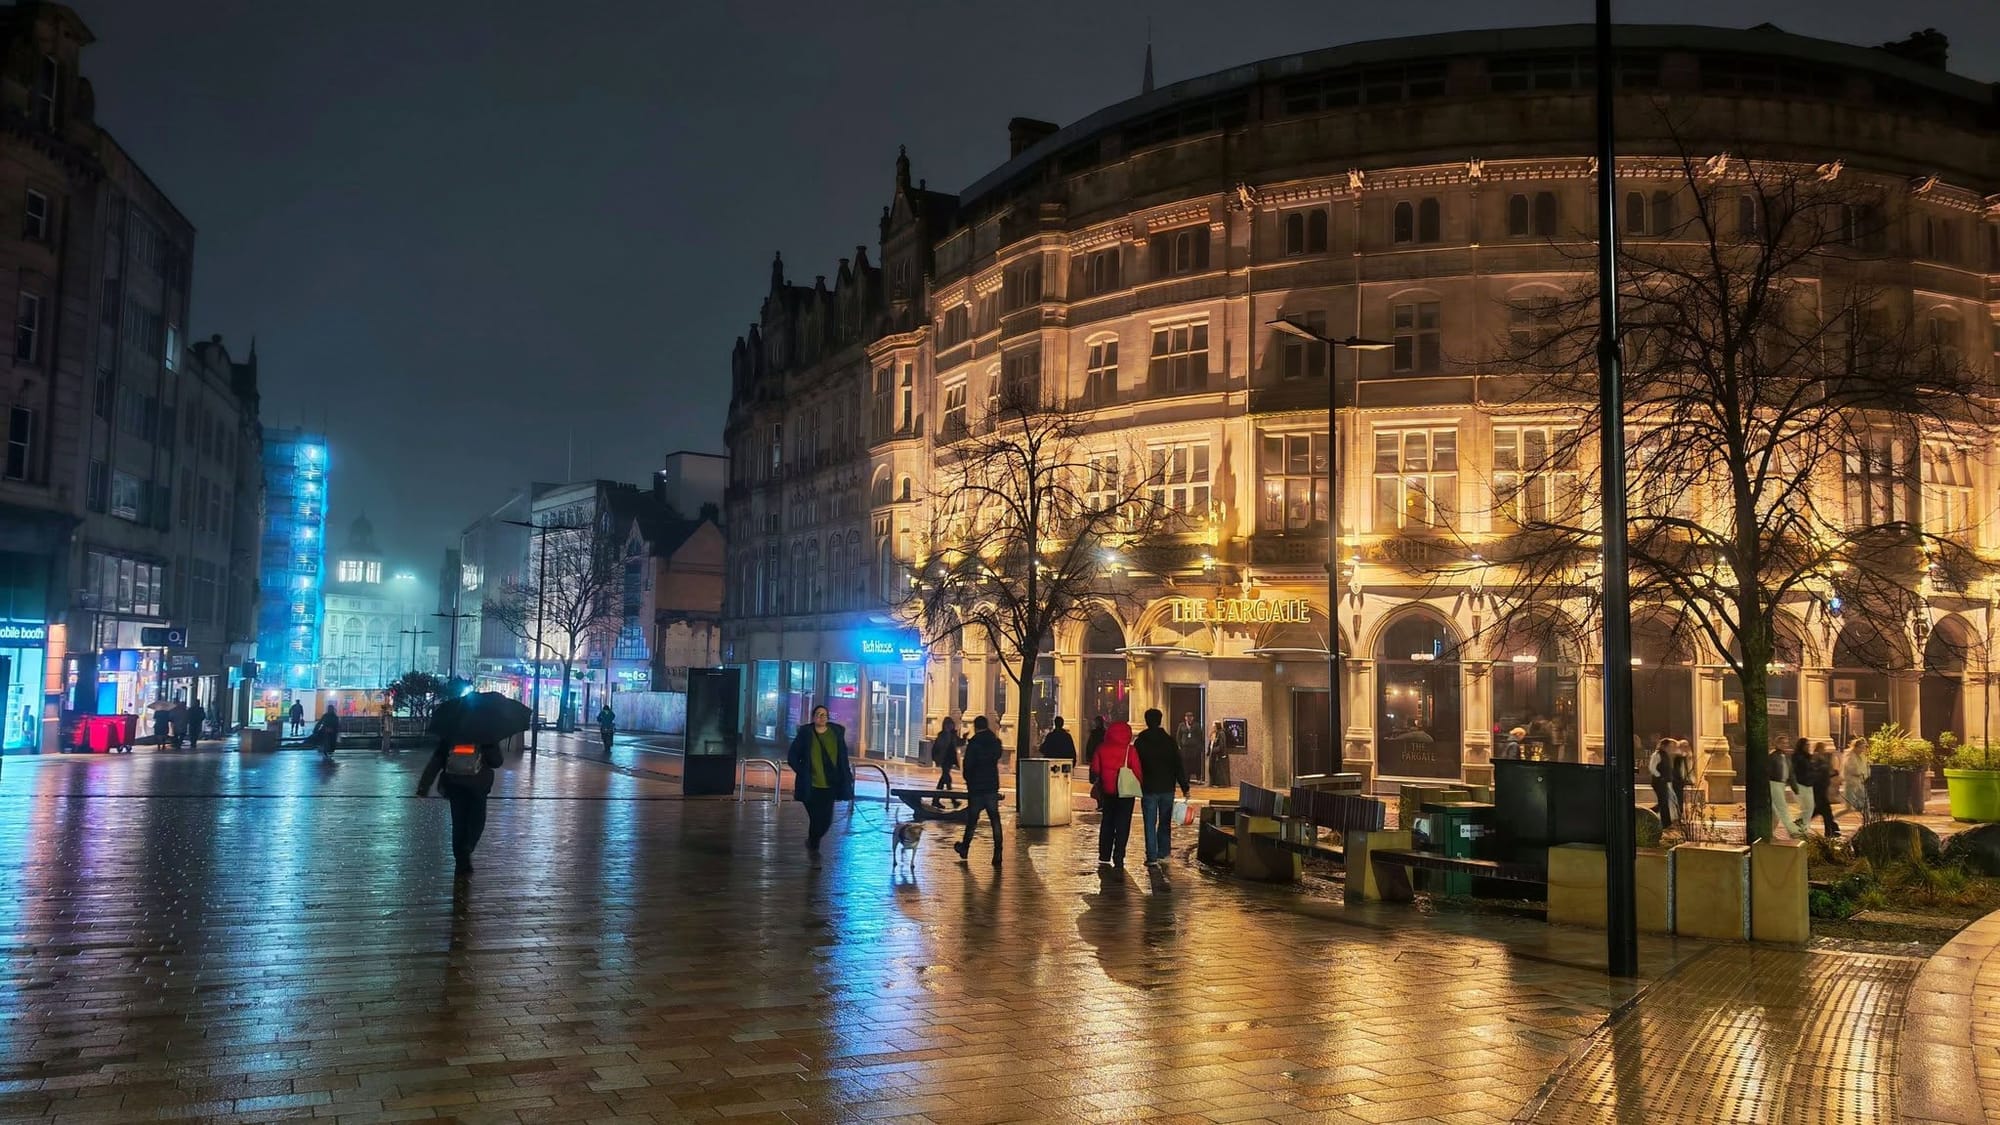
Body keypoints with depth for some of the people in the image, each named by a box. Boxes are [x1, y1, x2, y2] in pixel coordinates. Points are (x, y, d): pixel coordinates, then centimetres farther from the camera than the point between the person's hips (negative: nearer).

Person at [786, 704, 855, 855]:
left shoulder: (836, 732, 4)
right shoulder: (805, 733, -3)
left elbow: (843, 756, 13)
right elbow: (792, 756, 2)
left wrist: (846, 777, 7)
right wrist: (802, 773, -6)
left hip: (830, 786, 3)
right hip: (811, 786, -3)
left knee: (826, 820, 4)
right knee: (816, 818, -4)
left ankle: (812, 841, 33)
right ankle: (813, 848, 19)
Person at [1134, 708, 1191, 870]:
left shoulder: (1139, 742, -2)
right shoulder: (1169, 740, -1)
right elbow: (1179, 765, -2)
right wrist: (1184, 787, 1)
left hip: (1148, 789, -1)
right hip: (1167, 788, 1)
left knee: (1150, 825, 2)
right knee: (1165, 823, 13)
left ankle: (1152, 857, -2)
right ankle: (1162, 855, 12)